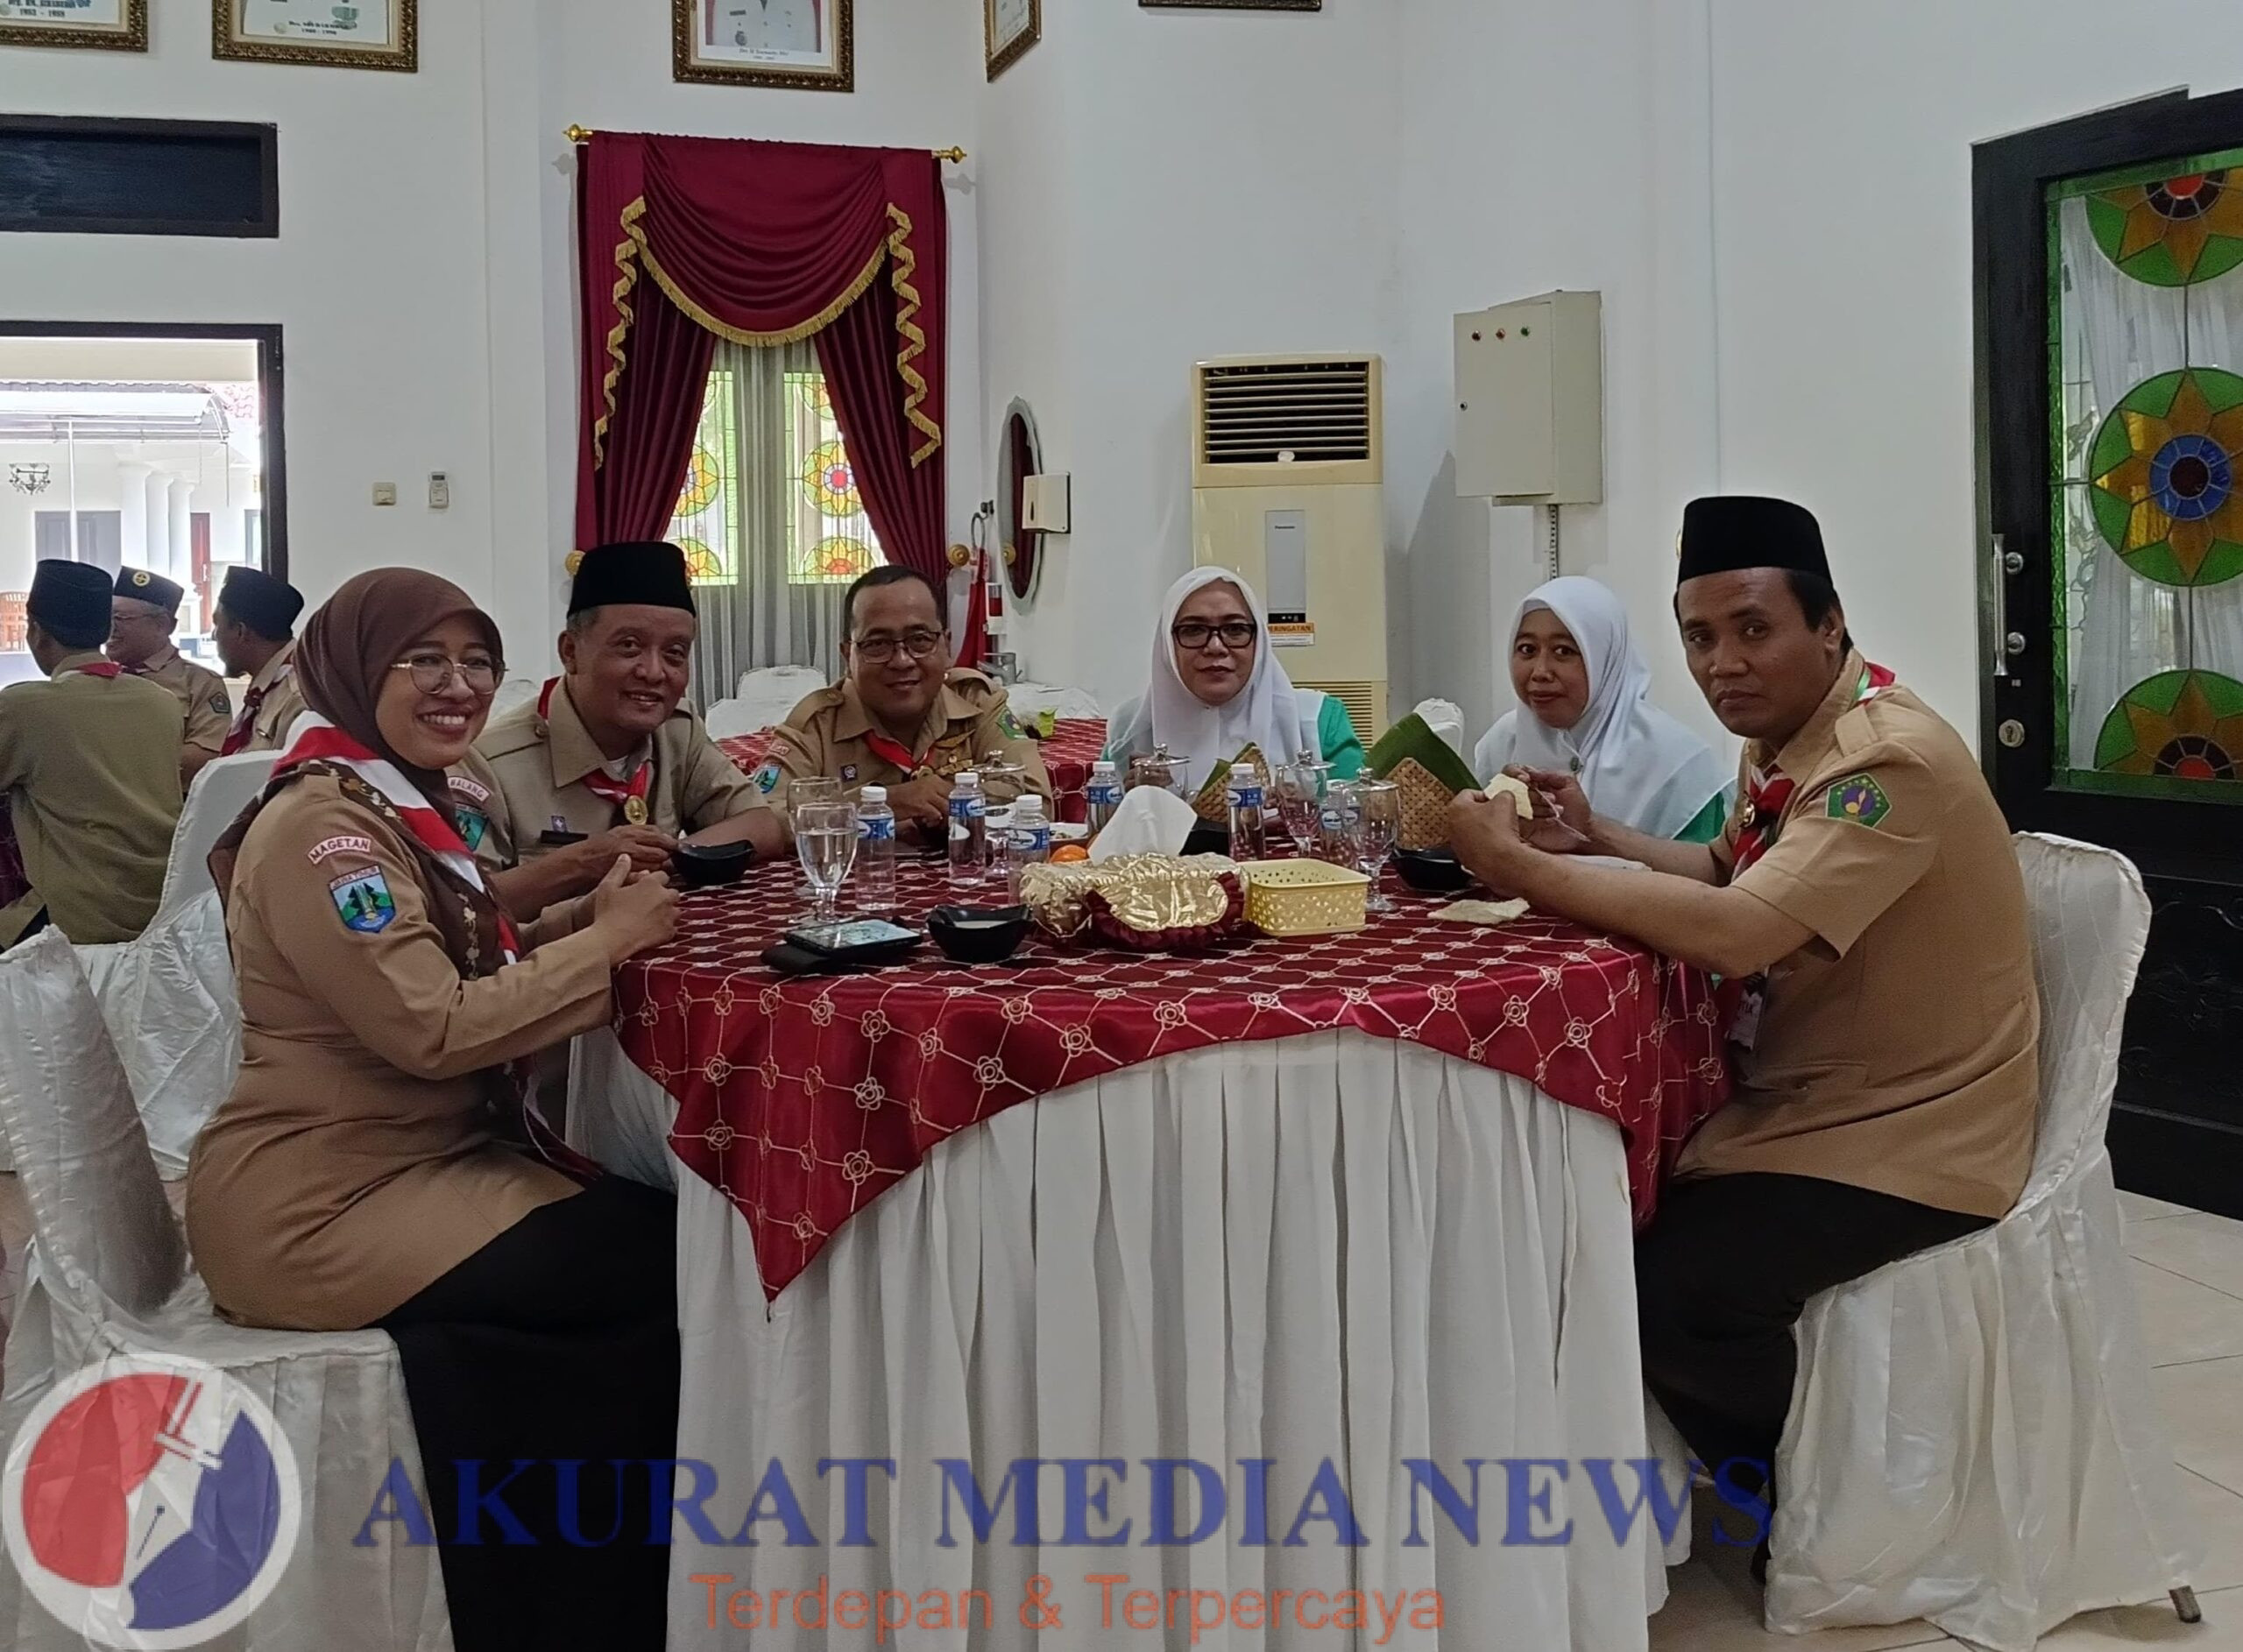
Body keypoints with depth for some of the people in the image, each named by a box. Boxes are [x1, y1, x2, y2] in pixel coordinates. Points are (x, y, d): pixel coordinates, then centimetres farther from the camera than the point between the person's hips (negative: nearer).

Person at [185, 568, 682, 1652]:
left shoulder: (395, 801, 14)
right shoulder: (322, 822, -18)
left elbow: (458, 970, 13)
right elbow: (434, 1026, -24)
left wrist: (588, 915, -2)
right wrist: (606, 942, -17)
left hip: (426, 1159, 9)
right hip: (318, 1210, -9)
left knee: (661, 1233, -5)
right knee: (659, 1272, -13)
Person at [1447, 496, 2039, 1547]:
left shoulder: (1889, 761, -25)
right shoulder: (1785, 738, 5)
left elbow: (1736, 932, -36)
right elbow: (1731, 877, 17)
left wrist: (1519, 865, -29)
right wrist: (1596, 839, 1)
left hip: (1905, 1137, -9)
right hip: (1799, 1101, 10)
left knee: (1668, 1288, -23)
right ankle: (1769, 1481, 25)